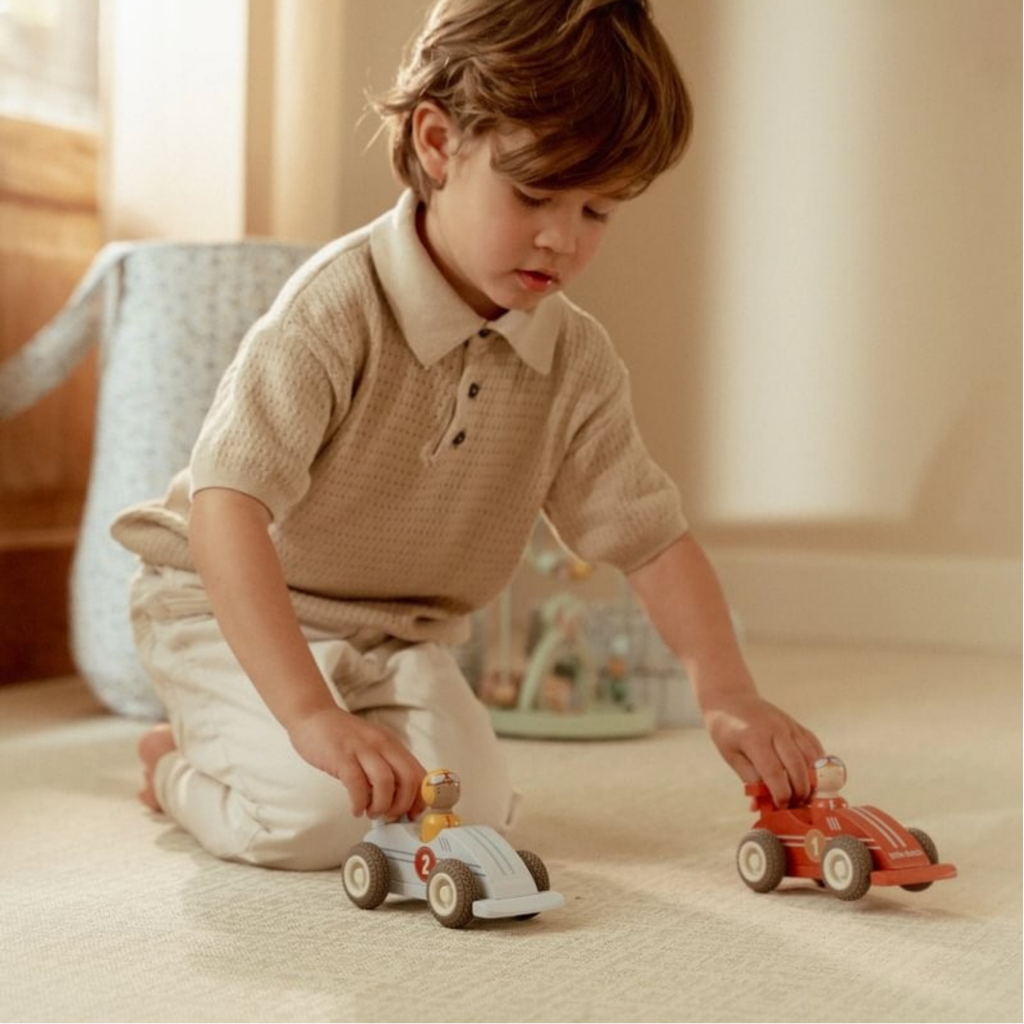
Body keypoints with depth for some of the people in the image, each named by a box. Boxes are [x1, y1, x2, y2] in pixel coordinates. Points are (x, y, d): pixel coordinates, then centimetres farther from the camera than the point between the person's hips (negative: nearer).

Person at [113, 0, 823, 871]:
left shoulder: (578, 361, -8)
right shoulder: (339, 307, -28)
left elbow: (652, 536, -5)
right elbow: (227, 507, -36)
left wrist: (727, 693, -22)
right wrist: (310, 713, -45)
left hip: (398, 636, 6)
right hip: (229, 608, -6)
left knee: (475, 814, -13)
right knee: (315, 816, -27)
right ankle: (178, 769, 10)